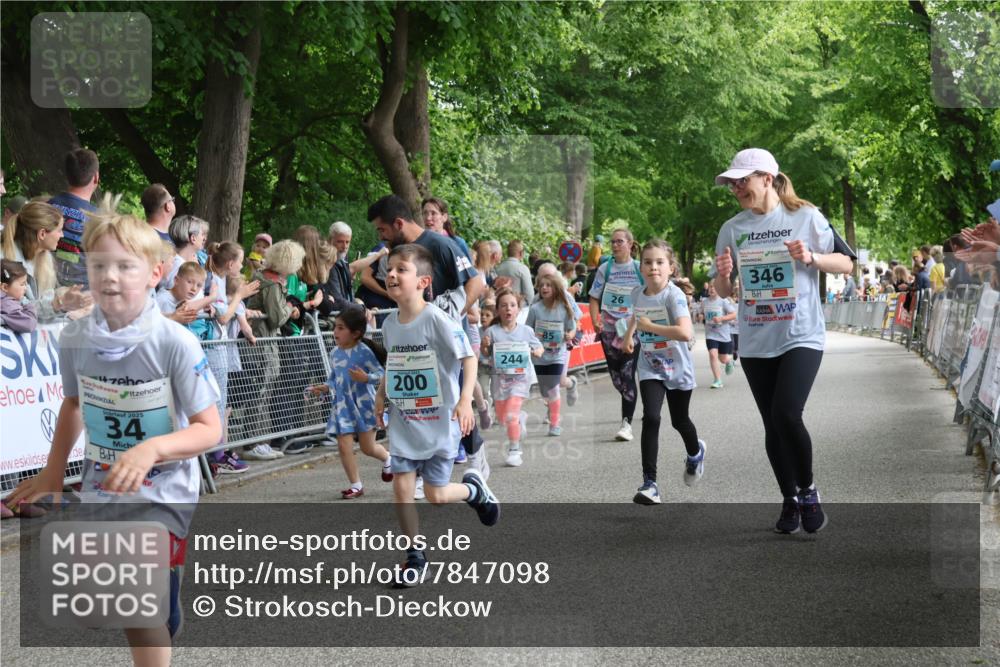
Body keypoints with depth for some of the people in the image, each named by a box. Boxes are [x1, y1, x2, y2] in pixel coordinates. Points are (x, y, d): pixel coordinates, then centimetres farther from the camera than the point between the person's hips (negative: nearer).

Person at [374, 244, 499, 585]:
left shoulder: (437, 319, -17)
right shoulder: (390, 323, 2)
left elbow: (469, 358, -17)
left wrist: (465, 400, -28)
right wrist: (381, 394, 10)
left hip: (439, 421, -5)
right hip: (403, 421, 5)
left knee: (436, 495, 0)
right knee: (401, 487, -2)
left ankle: (475, 489, 34)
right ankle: (414, 555, 13)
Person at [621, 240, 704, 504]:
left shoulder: (674, 295, -23)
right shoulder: (637, 293, -5)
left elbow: (686, 333, -38)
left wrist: (649, 326, -31)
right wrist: (629, 334, 16)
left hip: (678, 368, -3)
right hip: (650, 369, 3)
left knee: (679, 420, 15)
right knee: (651, 418, -17)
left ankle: (695, 453, 51)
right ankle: (649, 483, -19)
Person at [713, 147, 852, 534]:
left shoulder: (806, 217, -4)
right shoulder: (732, 229, 5)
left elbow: (845, 264, 1)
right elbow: (724, 292, 10)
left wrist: (811, 258, -17)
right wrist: (723, 275, -13)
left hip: (801, 336, -4)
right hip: (755, 342, 4)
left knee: (786, 414, -20)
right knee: (772, 427, 8)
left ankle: (807, 491, 2)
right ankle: (790, 500, 24)